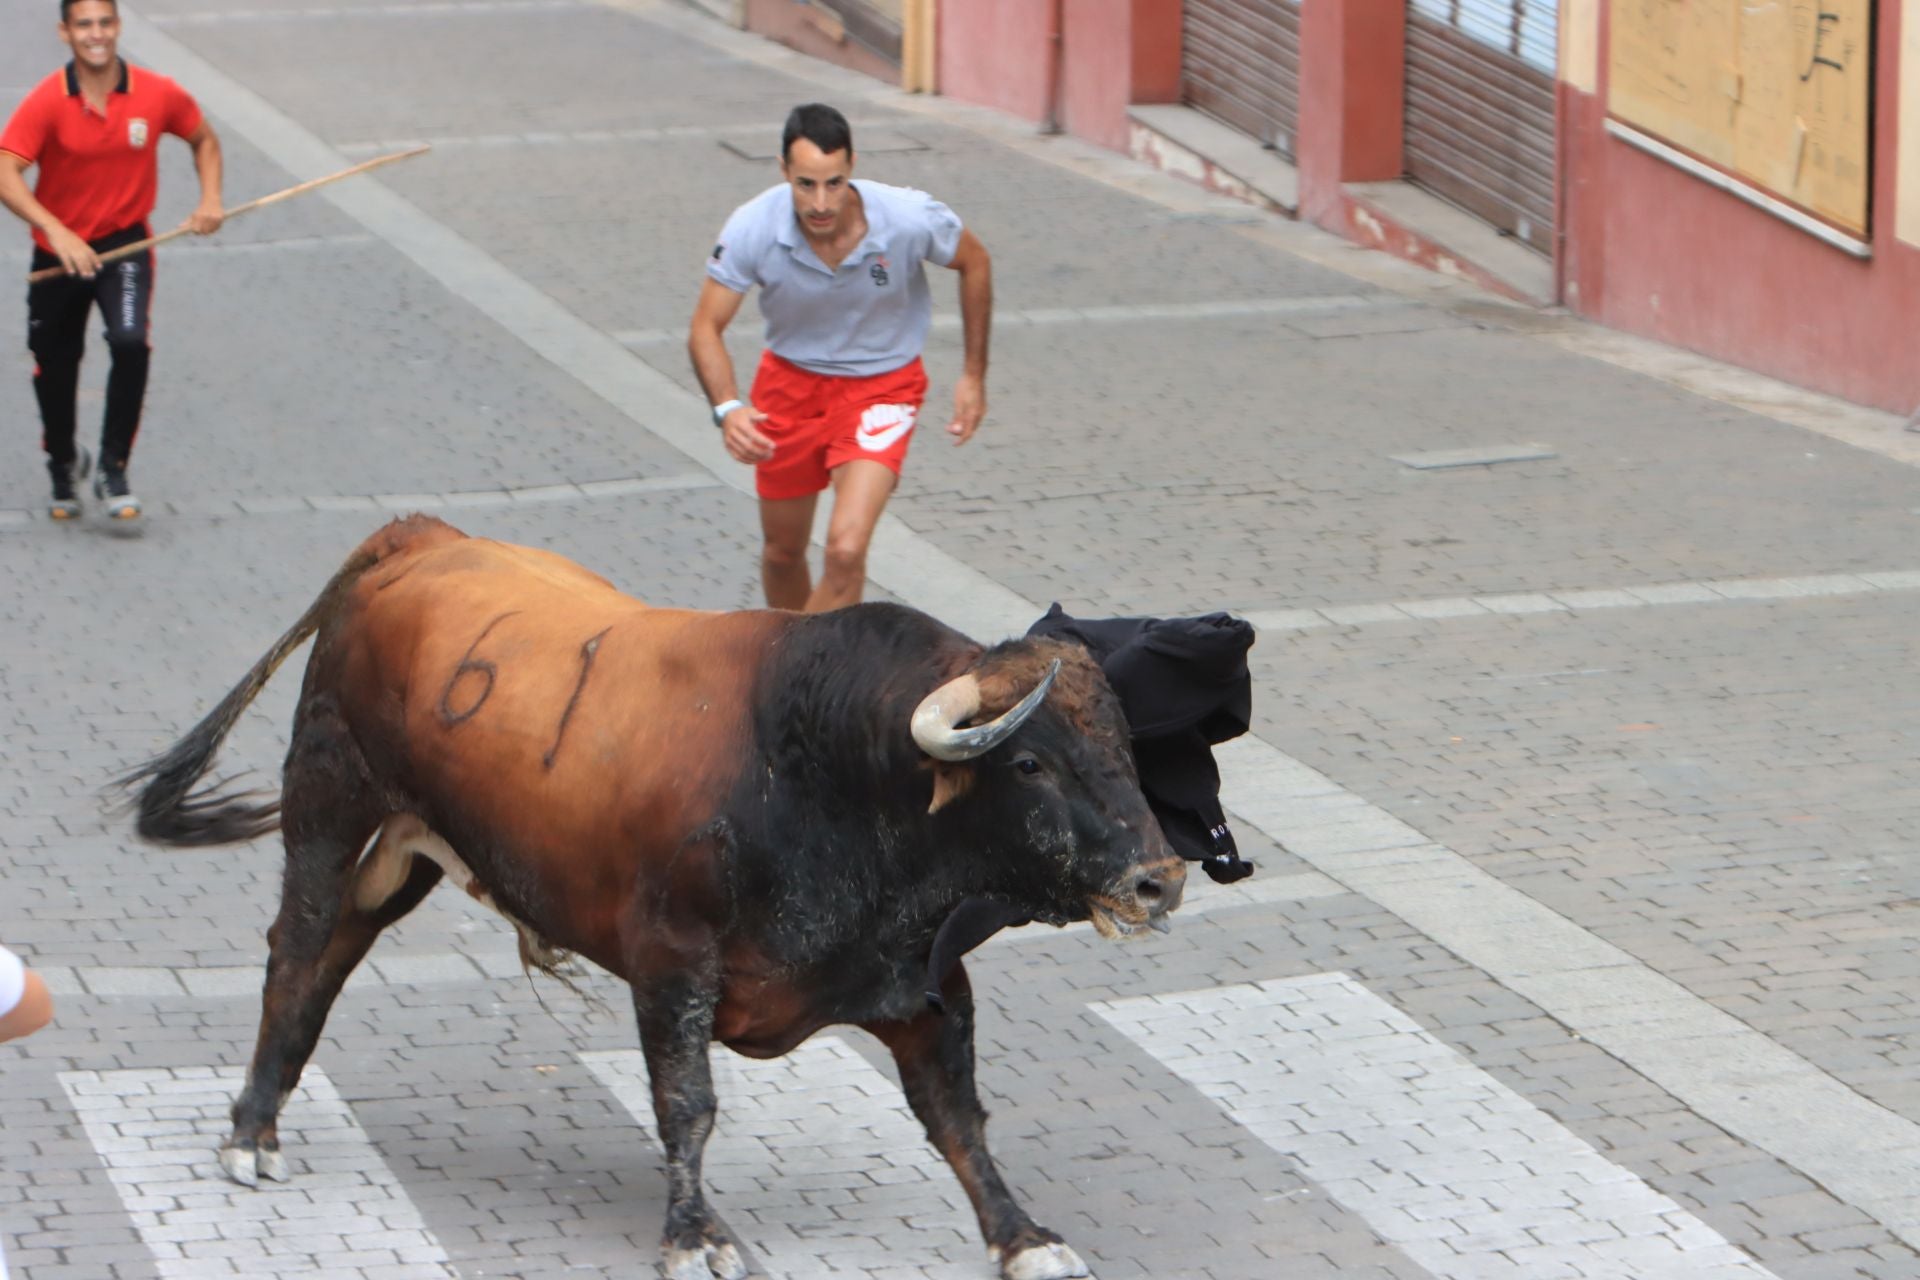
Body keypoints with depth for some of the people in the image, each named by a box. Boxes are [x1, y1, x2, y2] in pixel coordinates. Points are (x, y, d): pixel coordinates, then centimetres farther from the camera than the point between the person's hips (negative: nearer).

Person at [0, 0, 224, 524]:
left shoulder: (158, 94, -8)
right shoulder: (47, 102, -16)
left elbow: (203, 138, 12)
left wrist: (210, 199, -4)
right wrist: (56, 232, -40)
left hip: (124, 244, 0)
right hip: (59, 251, 0)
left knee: (130, 341, -26)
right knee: (55, 364, 13)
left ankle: (113, 471, -11)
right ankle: (63, 466, 43)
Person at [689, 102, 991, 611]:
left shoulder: (910, 218, -25)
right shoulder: (753, 227, -25)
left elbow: (974, 263, -4)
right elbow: (706, 328, -17)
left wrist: (973, 375, 0)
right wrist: (728, 408, -35)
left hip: (882, 386, -2)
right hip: (790, 378, 2)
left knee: (846, 550, -22)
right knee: (782, 553, 16)